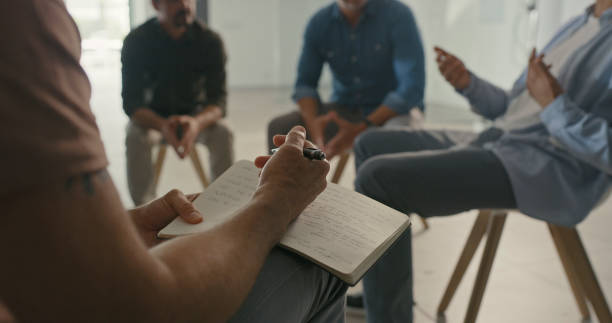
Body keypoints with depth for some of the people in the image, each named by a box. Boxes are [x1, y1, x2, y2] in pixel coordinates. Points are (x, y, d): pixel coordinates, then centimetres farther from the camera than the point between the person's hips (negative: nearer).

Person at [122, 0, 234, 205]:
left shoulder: (209, 40, -15)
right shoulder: (136, 41, -17)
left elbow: (218, 99, -19)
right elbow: (131, 102, -21)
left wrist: (197, 123, -44)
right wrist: (162, 126, -43)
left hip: (197, 115, 1)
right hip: (151, 117, 0)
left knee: (222, 133, -28)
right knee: (136, 138, -32)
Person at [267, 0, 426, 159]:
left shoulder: (398, 15, -16)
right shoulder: (319, 23, -5)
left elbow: (412, 87, -23)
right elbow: (305, 83, -1)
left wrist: (361, 130, -30)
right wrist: (313, 122, -23)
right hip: (345, 110, 4)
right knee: (280, 127, -16)